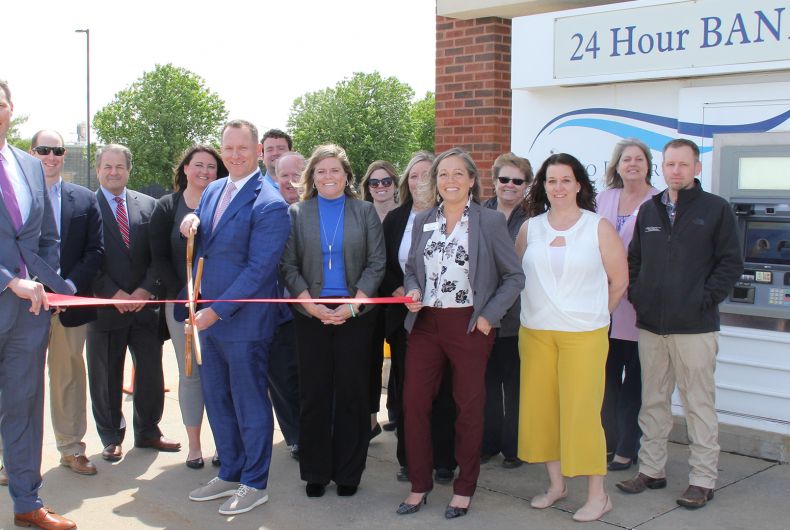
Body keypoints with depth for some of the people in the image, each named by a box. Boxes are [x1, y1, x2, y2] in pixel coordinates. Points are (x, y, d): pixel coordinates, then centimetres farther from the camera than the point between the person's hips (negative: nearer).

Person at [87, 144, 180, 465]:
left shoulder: (148, 205, 8)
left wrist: (146, 289, -8)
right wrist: (113, 294, -13)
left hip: (145, 303, 3)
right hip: (105, 305, -2)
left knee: (151, 372, 7)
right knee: (106, 377, 7)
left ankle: (147, 431, 24)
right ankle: (111, 438, 22)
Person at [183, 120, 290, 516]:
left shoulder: (269, 205, -15)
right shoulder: (212, 191, 10)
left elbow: (258, 269, -18)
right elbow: (198, 248, 16)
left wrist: (216, 311, -18)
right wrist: (191, 225, -7)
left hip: (244, 320, -8)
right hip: (209, 316, 8)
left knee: (249, 402, 5)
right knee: (217, 400, 17)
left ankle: (254, 484, 20)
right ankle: (229, 474, 33)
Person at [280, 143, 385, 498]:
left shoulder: (365, 212, 5)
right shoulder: (296, 213, 6)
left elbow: (376, 263, 1)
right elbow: (289, 265, 2)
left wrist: (352, 305, -10)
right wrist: (312, 305, -10)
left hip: (355, 314, 0)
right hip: (311, 314, 0)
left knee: (351, 392, 3)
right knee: (313, 393, 4)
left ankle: (348, 472, 15)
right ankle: (315, 472, 15)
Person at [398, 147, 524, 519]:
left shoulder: (490, 222, -5)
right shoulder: (422, 221, 7)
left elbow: (514, 276, -3)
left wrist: (489, 315, -11)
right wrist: (413, 292, -4)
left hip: (470, 326, -4)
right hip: (425, 324, 4)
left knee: (469, 406, 7)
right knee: (414, 402, 3)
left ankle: (464, 488, 22)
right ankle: (419, 485, 19)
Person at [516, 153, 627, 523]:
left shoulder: (599, 228, -1)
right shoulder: (530, 227, 7)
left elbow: (619, 281, 3)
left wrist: (593, 314, 6)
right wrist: (539, 310, 7)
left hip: (583, 335, -4)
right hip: (535, 332, 4)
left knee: (581, 410, -4)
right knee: (539, 407, 8)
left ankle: (597, 494, 9)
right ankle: (556, 484, 24)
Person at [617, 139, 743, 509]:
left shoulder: (716, 209, -1)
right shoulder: (648, 210, 12)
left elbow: (731, 263, -3)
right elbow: (633, 260, 18)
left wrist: (706, 299, -10)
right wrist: (636, 296, 6)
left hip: (694, 326, -4)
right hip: (650, 325, 5)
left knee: (699, 403, 1)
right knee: (653, 401, 12)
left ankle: (703, 480, 9)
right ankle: (651, 469, 23)